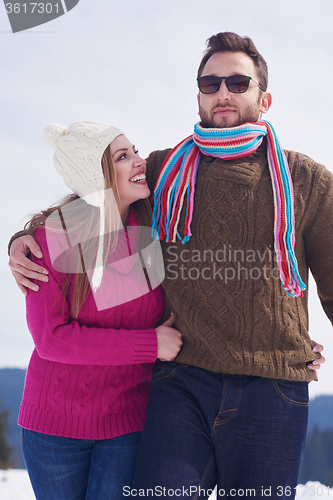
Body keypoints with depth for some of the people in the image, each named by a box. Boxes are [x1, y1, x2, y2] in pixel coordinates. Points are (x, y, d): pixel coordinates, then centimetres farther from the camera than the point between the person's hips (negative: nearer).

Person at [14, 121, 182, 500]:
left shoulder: (153, 223, -5)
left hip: (129, 421, 2)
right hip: (55, 422, -1)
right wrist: (150, 344, -20)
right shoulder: (51, 237, -14)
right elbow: (51, 338, -18)